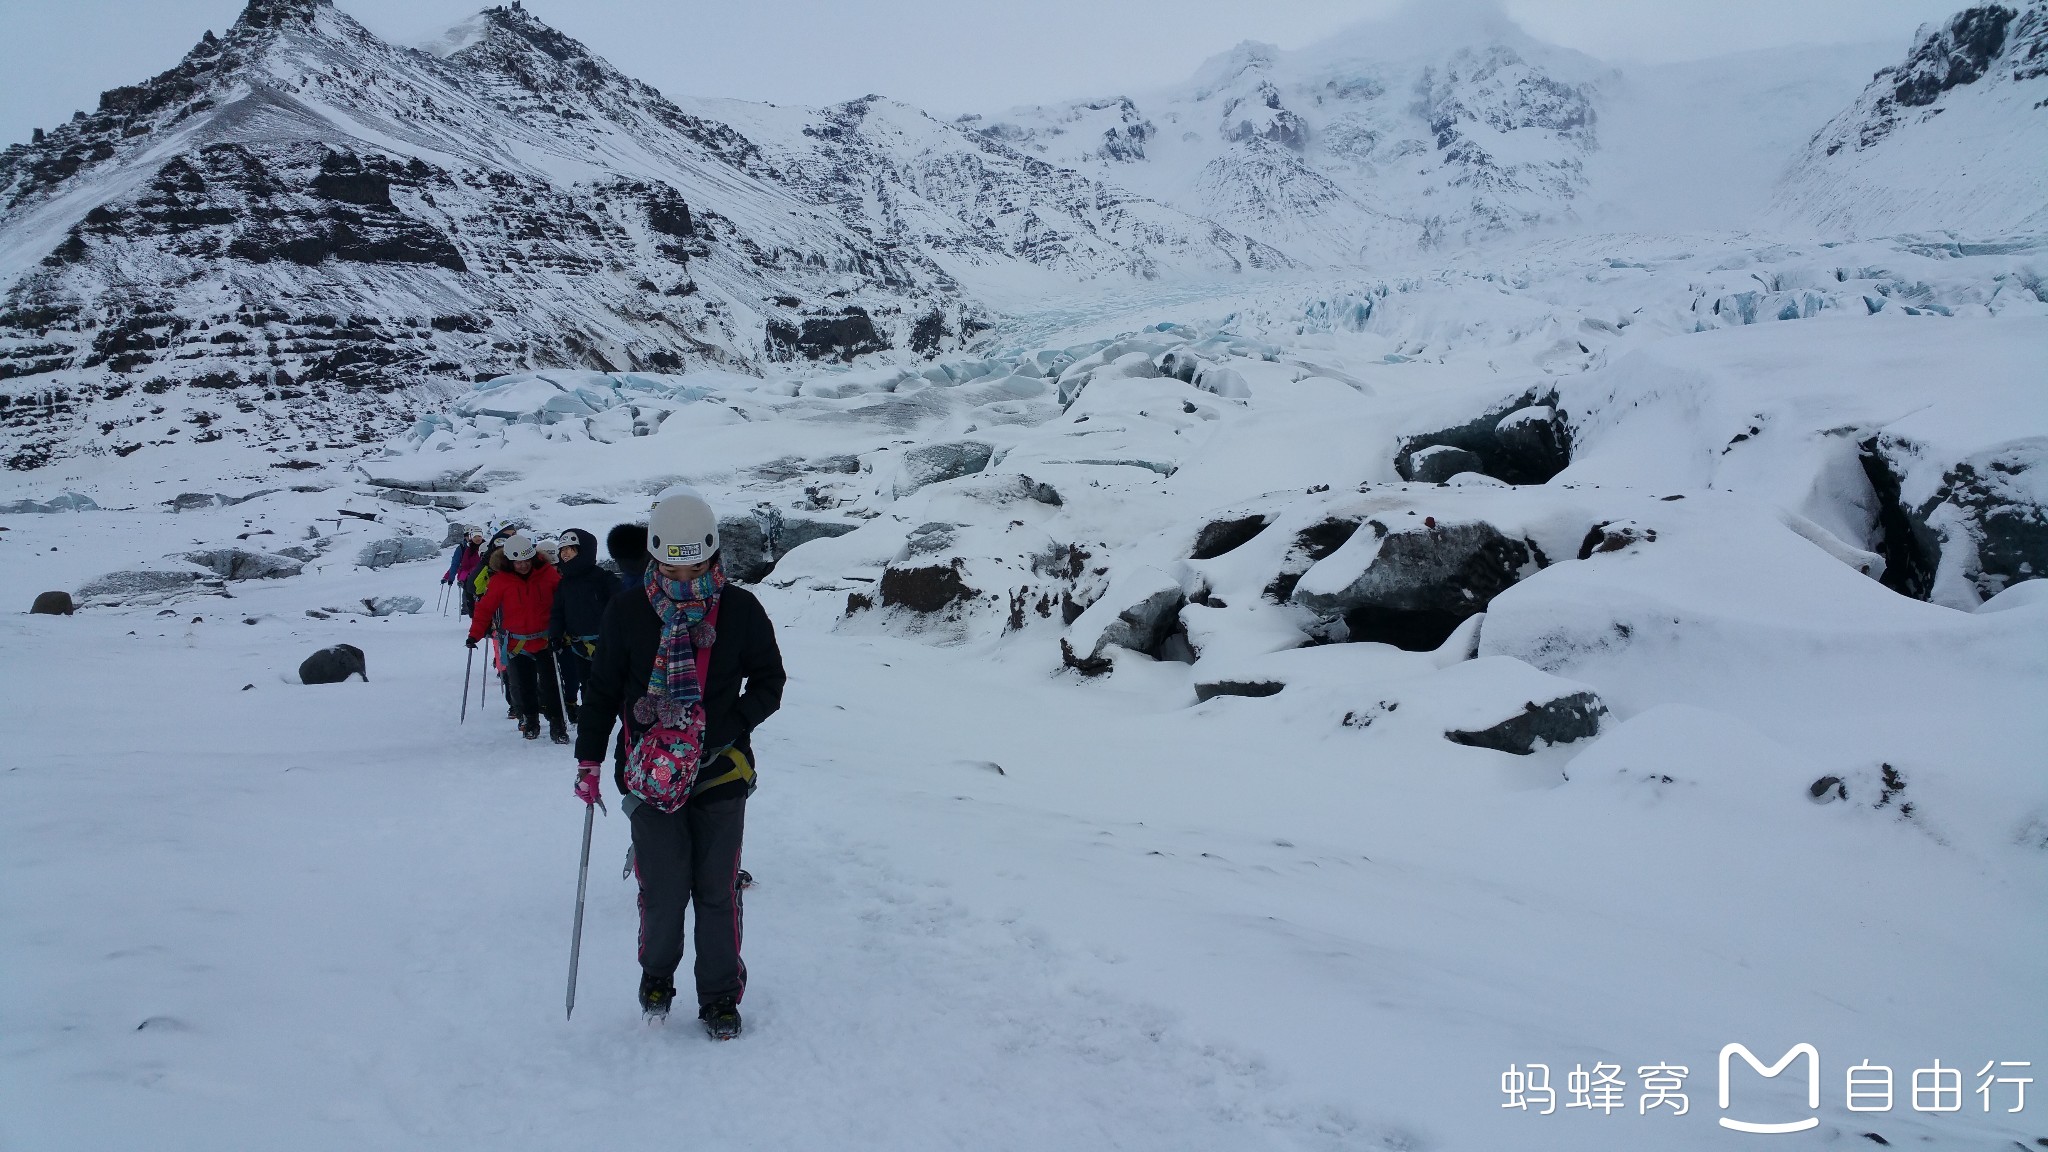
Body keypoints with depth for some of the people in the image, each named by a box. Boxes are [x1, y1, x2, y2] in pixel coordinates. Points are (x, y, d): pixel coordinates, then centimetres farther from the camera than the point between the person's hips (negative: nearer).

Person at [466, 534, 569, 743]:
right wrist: (475, 634, -6)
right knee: (522, 687, 7)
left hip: (546, 641, 0)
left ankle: (557, 725, 7)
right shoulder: (500, 580, -5)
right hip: (517, 645, 0)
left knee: (551, 686, -2)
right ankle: (529, 720, 27)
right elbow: (485, 608, -1)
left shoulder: (547, 573, -4)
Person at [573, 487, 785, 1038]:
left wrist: (724, 731, -8)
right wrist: (588, 759, 7)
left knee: (717, 890, 4)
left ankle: (720, 993, 22)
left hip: (721, 771, 0)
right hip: (649, 773, 0)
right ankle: (656, 973, 26)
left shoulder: (741, 610, -3)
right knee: (663, 889, -3)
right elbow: (601, 688, 9)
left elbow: (769, 682, 6)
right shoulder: (629, 609, -2)